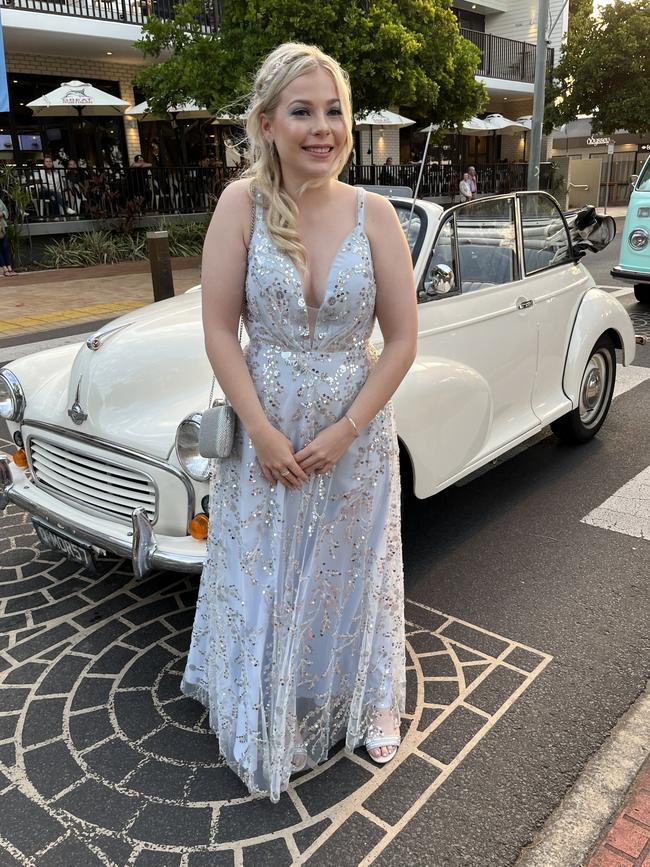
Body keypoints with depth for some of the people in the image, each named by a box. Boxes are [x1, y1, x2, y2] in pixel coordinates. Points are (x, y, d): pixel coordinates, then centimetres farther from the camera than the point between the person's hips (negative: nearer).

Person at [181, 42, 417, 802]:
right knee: (265, 581, 15)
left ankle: (368, 700, 46)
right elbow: (219, 329, -10)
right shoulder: (241, 204, -10)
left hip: (356, 432, 1)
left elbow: (401, 340, -7)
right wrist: (263, 433, -14)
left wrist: (342, 433, -12)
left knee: (351, 574, 18)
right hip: (264, 431, 0)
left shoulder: (373, 214, -8)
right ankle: (273, 721, 41)